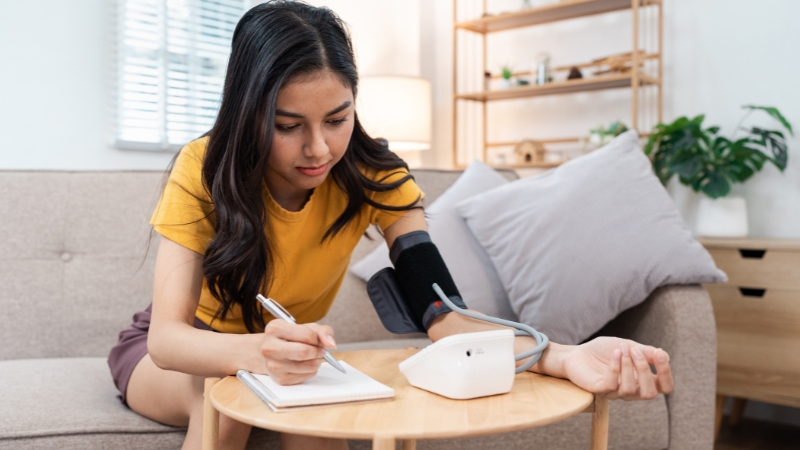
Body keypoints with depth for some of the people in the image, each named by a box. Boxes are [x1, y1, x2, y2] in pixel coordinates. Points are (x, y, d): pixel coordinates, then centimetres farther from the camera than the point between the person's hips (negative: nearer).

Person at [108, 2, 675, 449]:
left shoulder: (374, 178, -21)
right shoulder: (203, 169, -27)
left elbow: (442, 314, -32)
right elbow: (167, 337, -34)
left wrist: (565, 357, -51)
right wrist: (257, 351, -57)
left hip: (285, 348, 1)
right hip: (189, 351, -1)